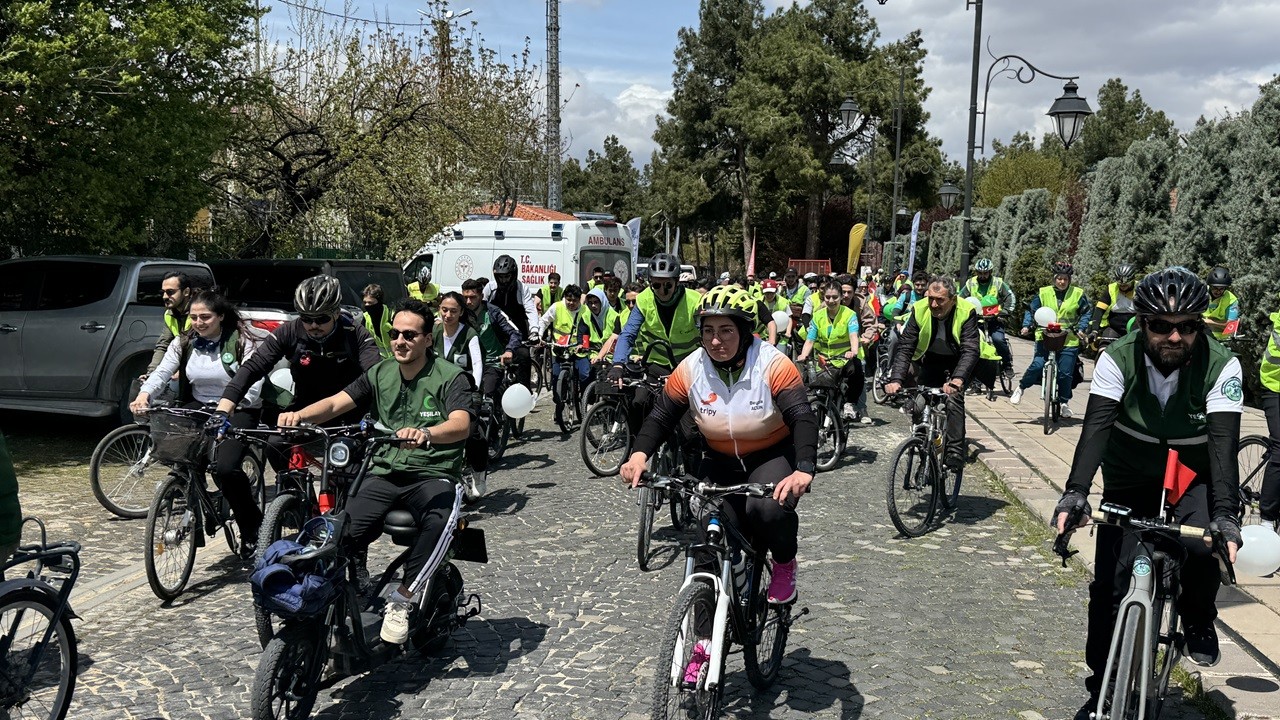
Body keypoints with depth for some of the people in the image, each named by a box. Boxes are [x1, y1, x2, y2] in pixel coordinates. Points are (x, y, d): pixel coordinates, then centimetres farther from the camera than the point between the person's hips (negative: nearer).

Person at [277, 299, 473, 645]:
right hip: (384, 473, 4)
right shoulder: (380, 374, 12)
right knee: (345, 529, -24)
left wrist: (425, 434, -43)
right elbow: (336, 403, -1)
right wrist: (300, 415, -23)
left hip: (434, 475, -3)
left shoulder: (450, 377, -3)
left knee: (440, 521, -36)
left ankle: (401, 601, -20)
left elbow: (461, 424, -21)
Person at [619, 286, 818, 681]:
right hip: (721, 464, 4)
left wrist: (804, 470, -46)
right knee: (709, 549, -3)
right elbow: (661, 417, -8)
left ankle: (785, 562, 0)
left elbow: (803, 418, -29)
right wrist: (639, 454, -29)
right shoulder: (690, 370, -12)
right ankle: (704, 644, 10)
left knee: (769, 508, -35)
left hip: (773, 458, -3)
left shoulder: (772, 364, -21)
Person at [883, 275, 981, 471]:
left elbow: (971, 350, -32)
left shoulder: (966, 312, -25)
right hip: (929, 362, 3)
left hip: (957, 363, -3)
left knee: (953, 398, -25)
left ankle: (955, 453, -21)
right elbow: (905, 347, -20)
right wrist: (896, 379, -36)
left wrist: (957, 379, -50)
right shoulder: (919, 310, -19)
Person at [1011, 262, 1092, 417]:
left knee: (1065, 373, 0)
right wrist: (1026, 326, -5)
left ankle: (1065, 402, 19)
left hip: (1069, 340, 0)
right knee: (1037, 365, -16)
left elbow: (1087, 312, 11)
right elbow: (1031, 310, 9)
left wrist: (1081, 329, -2)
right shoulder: (1043, 293, 4)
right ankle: (1020, 388, 8)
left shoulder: (1078, 294, 4)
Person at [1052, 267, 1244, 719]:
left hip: (1193, 480, 0)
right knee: (1109, 588, -6)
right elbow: (1096, 426, -29)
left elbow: (1223, 441, -29)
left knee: (1205, 545, -31)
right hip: (1129, 481, 1)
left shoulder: (1221, 366, -21)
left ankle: (1197, 618, 3)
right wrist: (1075, 492, -44)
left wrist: (1225, 514, -43)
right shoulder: (1118, 359, -20)